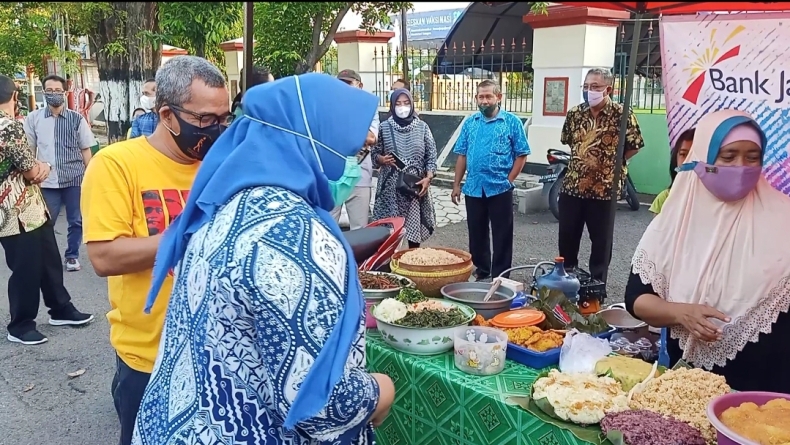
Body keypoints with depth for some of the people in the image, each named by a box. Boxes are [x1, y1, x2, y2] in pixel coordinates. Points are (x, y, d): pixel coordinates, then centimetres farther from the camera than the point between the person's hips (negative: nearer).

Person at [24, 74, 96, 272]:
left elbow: (86, 149, 5)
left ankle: (72, 255, 26)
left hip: (74, 178, 0)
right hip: (47, 180, 0)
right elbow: (28, 149, 8)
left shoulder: (76, 118, 0)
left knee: (76, 221, 9)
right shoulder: (33, 118, 1)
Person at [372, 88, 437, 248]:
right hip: (391, 186, 0)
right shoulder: (384, 127, 3)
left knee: (414, 225, 4)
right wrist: (382, 159, -14)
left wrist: (428, 177, -9)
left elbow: (431, 155, 4)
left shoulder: (422, 127, 4)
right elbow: (375, 153, 8)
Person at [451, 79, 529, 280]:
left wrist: (509, 180, -8)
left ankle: (500, 276, 14)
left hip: (500, 189, -3)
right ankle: (481, 270, 29)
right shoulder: (470, 122, 8)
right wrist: (457, 184, 6)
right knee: (476, 233, 13)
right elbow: (462, 155, 10)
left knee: (502, 235, 4)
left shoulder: (512, 122, -2)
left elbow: (521, 154, -1)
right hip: (473, 188, 4)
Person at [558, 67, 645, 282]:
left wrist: (612, 161, 0)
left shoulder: (622, 114, -9)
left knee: (601, 240, 8)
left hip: (604, 188, -4)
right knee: (566, 236, 12)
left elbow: (634, 146, -4)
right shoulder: (575, 113, 4)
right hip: (572, 185, 4)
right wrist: (580, 157, 10)